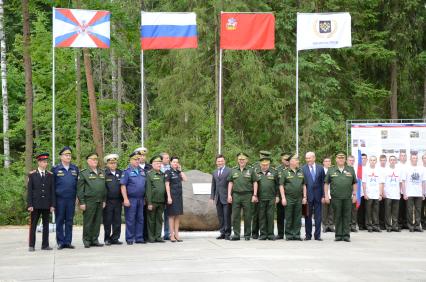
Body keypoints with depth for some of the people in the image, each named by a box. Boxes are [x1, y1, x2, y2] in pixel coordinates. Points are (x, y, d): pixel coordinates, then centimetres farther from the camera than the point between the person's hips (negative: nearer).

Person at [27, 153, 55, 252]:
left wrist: (52, 205, 0)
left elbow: (52, 191, 6)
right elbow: (29, 191, -1)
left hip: (46, 205, 2)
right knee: (33, 225, 0)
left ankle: (45, 245, 10)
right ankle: (31, 245, 3)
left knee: (46, 225, 5)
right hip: (35, 204, -2)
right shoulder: (32, 175, 2)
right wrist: (29, 205, -8)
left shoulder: (50, 175, 7)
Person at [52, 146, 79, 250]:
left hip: (71, 199, 3)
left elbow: (78, 183, 13)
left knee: (69, 221, 6)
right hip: (59, 199, -3)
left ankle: (68, 241, 12)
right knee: (60, 221, 2)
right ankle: (60, 242, 6)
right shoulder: (55, 169, 1)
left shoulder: (75, 169, 10)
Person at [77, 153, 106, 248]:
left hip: (100, 202, 5)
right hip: (89, 202, -5)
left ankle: (95, 240, 15)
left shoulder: (102, 173, 15)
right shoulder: (84, 173, -1)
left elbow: (104, 188, 18)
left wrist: (104, 200, 12)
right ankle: (87, 241, 6)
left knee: (97, 222, 7)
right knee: (88, 222, -2)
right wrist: (82, 202, -10)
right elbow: (80, 189, -4)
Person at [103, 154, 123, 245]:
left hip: (118, 201, 4)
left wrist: (123, 199, 10)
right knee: (107, 221, 2)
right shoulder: (104, 174, -3)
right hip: (108, 201, -4)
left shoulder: (120, 173, 11)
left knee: (117, 221, 6)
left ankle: (115, 238, 14)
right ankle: (107, 239, 10)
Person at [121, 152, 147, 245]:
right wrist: (125, 199, -15)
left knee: (140, 219, 8)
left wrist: (145, 198, 14)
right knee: (130, 220, -2)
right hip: (131, 199, -6)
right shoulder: (127, 172, -5)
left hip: (141, 199, 6)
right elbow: (123, 186, -9)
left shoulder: (142, 171, 13)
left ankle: (139, 238, 15)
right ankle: (129, 239, 3)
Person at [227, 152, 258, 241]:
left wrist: (254, 195, -4)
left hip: (247, 195, -2)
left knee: (247, 216, 1)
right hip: (236, 195, 2)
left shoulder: (251, 170, 5)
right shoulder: (233, 170, 12)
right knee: (235, 216, 0)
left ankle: (247, 234, 8)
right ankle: (236, 234, 5)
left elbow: (255, 183, 4)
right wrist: (229, 195, 3)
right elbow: (230, 183, 12)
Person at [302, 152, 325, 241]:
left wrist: (323, 196, 0)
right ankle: (308, 235, 12)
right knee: (308, 216, 4)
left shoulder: (320, 168, 5)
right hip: (308, 195, -1)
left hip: (318, 196, 1)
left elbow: (323, 182, 5)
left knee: (318, 217, 3)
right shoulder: (303, 169, 0)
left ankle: (317, 235, 9)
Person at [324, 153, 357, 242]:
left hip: (348, 197, 1)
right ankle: (338, 235, 9)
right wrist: (326, 195, 0)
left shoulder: (350, 170, 9)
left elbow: (354, 183, 11)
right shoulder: (331, 170, 7)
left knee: (347, 216, 1)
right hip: (336, 197, -1)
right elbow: (326, 183, 7)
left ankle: (346, 235, 5)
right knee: (337, 217, 3)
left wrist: (354, 194, 4)